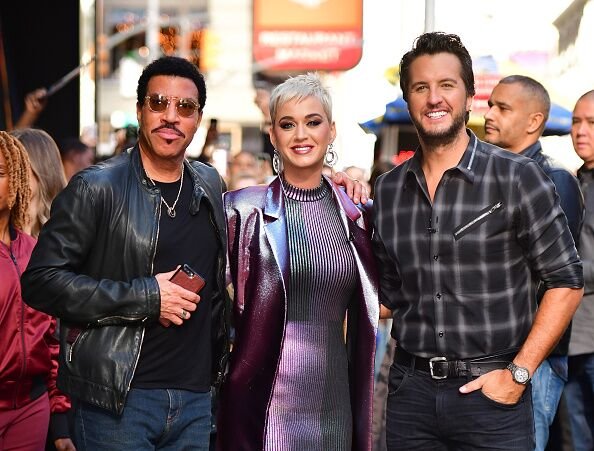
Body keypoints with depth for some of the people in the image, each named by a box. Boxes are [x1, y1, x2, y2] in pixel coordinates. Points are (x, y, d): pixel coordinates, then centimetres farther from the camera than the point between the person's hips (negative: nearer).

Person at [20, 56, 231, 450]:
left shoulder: (209, 184, 11)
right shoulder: (97, 188, -8)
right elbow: (41, 281, -14)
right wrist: (145, 297, -17)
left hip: (196, 398, 5)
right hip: (118, 401, -5)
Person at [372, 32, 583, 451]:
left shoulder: (518, 177, -6)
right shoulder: (387, 190, 6)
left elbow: (566, 282, -5)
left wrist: (518, 374, -10)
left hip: (491, 392, -3)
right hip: (411, 389, 4)